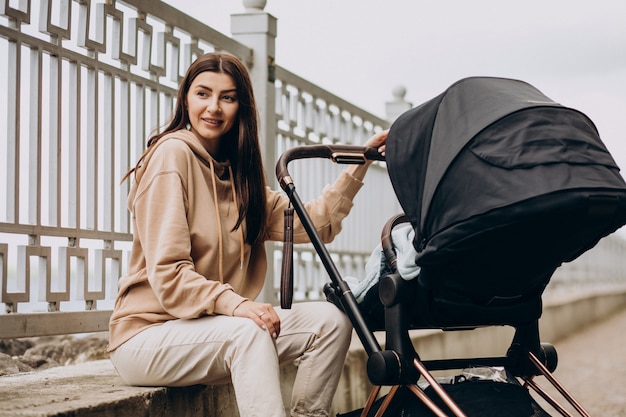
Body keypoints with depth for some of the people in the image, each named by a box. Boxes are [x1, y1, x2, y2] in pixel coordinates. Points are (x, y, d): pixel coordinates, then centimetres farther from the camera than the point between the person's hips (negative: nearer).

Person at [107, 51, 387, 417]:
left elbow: (311, 223, 6)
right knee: (249, 331, -35)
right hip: (149, 334, -7)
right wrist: (234, 304, -32)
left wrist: (360, 164, 1)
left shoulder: (237, 170, 14)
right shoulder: (173, 154, -11)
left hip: (216, 326, 8)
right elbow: (167, 273, -19)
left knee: (329, 320, -10)